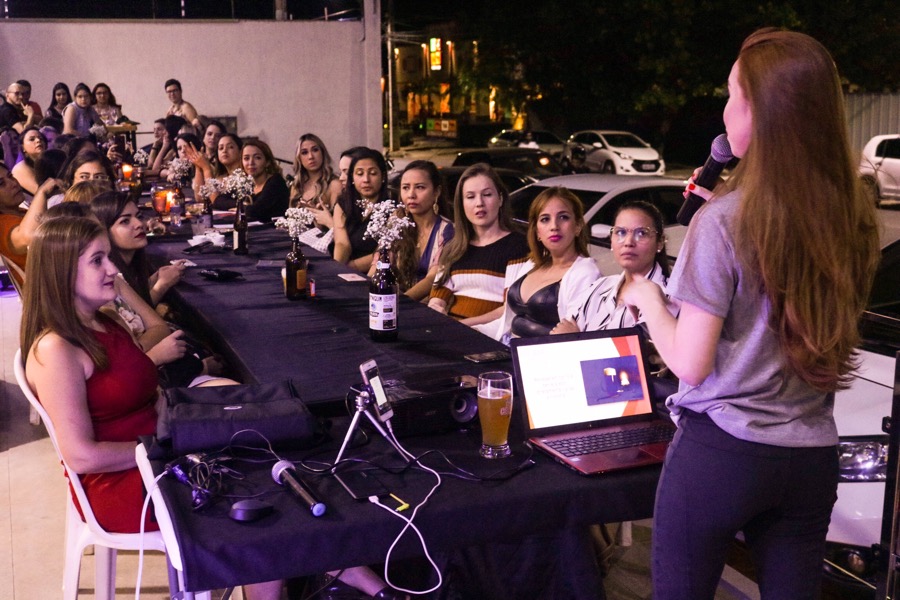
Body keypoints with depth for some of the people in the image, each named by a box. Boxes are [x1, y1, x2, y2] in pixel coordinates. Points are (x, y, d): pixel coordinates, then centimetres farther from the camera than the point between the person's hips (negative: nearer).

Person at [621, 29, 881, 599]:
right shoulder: (853, 219, 0)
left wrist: (649, 300, 5)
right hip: (813, 458, 5)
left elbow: (690, 363, -15)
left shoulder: (723, 222, -16)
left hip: (720, 450, -5)